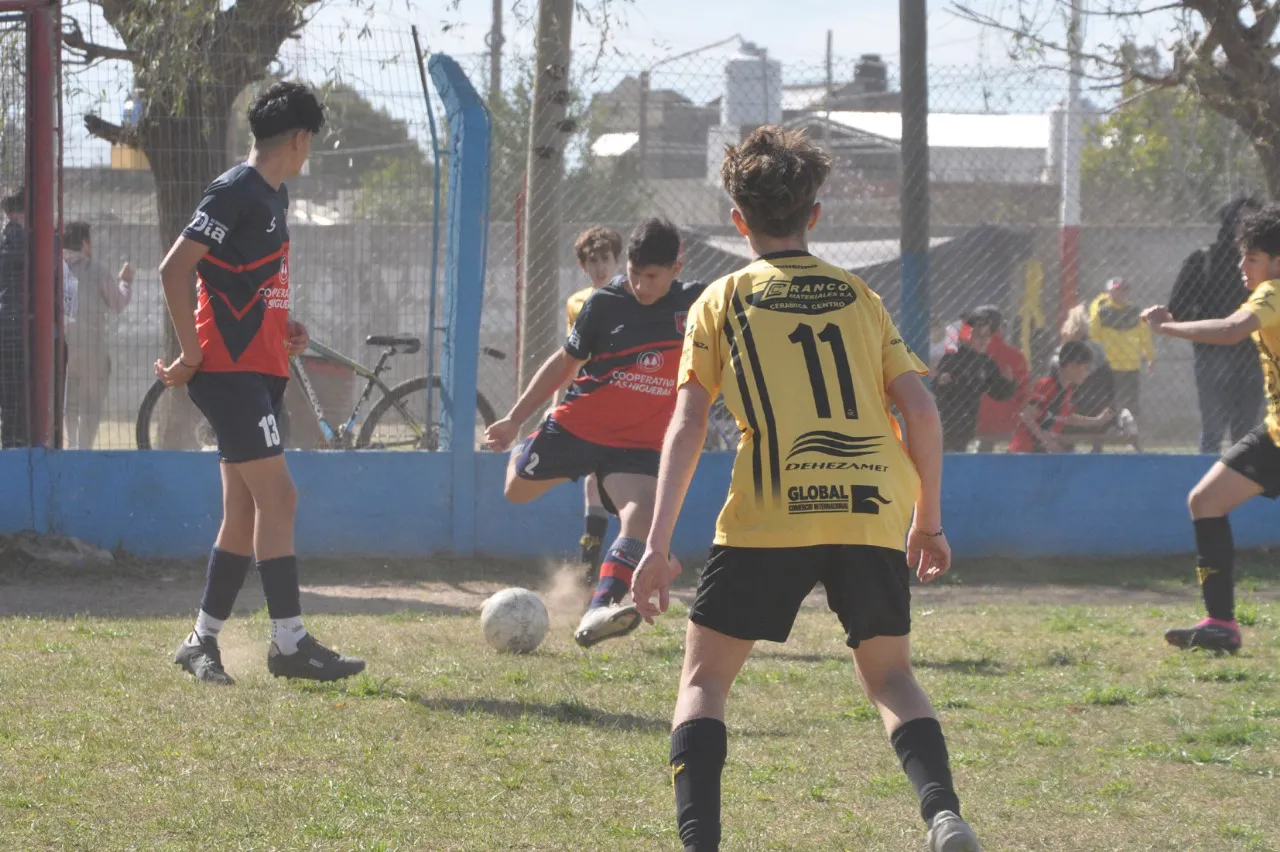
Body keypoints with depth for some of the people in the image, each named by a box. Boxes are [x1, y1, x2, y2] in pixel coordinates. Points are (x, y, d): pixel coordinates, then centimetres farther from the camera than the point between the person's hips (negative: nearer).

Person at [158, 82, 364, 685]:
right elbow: (174, 271, -19)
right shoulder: (235, 193, -13)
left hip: (259, 372, 10)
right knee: (277, 499, -12)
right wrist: (193, 356, -17)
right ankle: (289, 644, -11)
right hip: (231, 370, -10)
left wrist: (283, 329, 11)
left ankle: (202, 643, 15)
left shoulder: (274, 196, 17)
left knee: (246, 513, 9)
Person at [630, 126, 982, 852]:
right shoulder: (859, 297, 15)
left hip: (768, 517, -2)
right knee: (889, 674, 19)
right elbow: (921, 410, 8)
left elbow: (687, 426, 1)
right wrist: (929, 521, 18)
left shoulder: (721, 302, 9)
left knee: (705, 676, 12)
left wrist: (658, 544, -1)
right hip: (872, 512, 2)